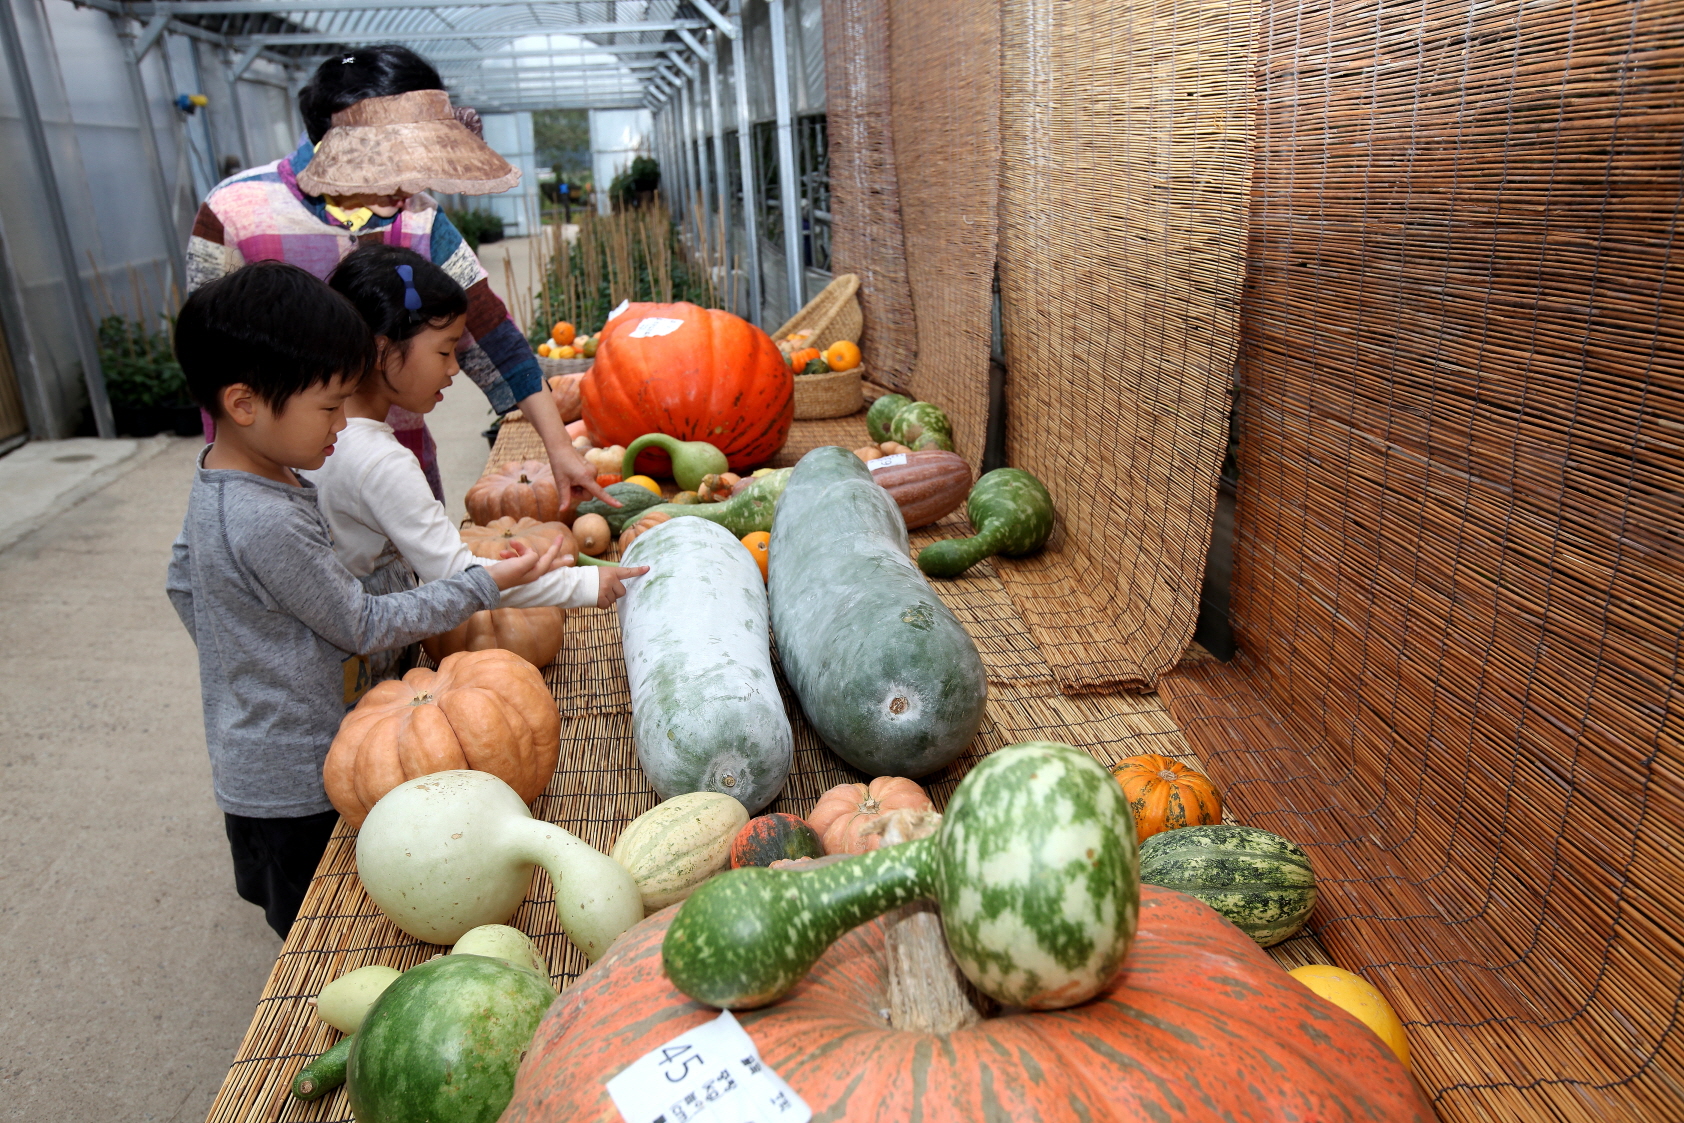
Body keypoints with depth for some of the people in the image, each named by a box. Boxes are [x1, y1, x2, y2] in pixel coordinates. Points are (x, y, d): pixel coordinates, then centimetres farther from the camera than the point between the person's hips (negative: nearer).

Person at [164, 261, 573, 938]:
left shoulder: (215, 483, 0)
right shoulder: (267, 521, -30)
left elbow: (181, 583, 15)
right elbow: (363, 626, -21)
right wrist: (485, 585, -16)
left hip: (249, 767, 9)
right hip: (295, 782, -9)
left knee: (286, 913, 26)